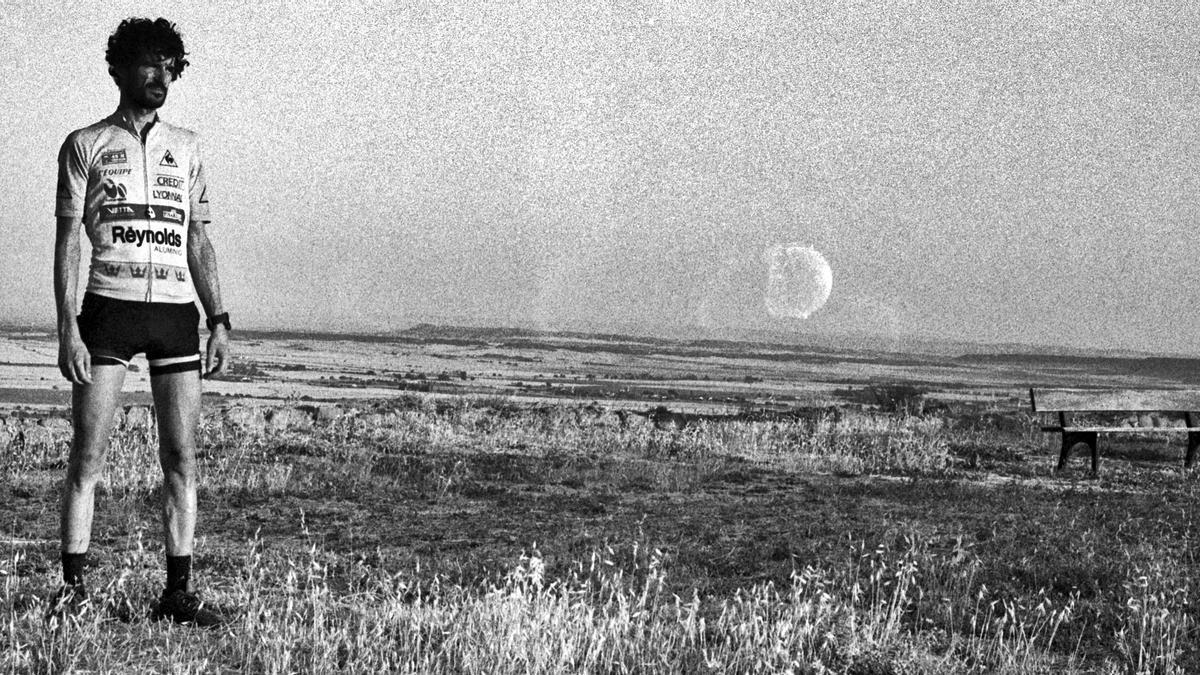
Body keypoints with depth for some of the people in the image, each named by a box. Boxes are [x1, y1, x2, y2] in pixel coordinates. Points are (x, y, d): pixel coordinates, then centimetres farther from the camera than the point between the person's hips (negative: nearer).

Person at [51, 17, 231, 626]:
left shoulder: (185, 147, 16)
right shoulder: (85, 145, 6)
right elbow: (67, 241, 1)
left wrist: (219, 320, 8)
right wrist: (68, 330, -9)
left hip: (177, 310, 3)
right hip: (109, 307, -3)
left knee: (181, 458, 0)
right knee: (88, 454, -3)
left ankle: (178, 592, 5)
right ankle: (72, 585, 5)